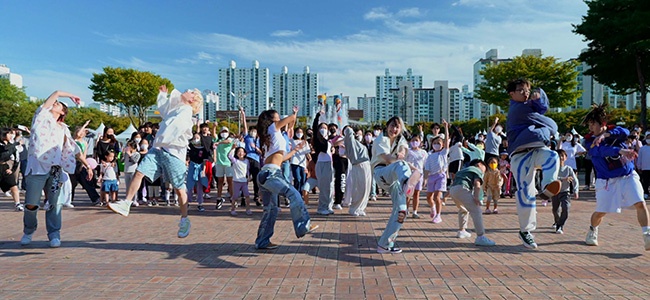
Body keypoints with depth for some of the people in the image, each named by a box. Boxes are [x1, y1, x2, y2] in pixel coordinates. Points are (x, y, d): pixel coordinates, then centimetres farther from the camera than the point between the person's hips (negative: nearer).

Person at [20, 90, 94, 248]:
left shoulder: (63, 129, 17)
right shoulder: (41, 117, 10)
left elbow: (74, 149, 18)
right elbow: (57, 93, 5)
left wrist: (87, 165, 13)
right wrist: (70, 96, 20)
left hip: (55, 170, 2)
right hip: (36, 168, -2)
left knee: (54, 204, -2)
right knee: (31, 205, -1)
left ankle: (54, 235, 5)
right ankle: (28, 232, 22)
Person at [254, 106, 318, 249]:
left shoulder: (269, 136, 27)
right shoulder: (273, 128, 5)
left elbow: (279, 158, 28)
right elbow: (292, 118, 2)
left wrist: (294, 150, 37)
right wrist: (294, 112, 24)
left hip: (266, 174, 9)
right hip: (270, 173, -9)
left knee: (271, 209, 11)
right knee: (294, 195, -17)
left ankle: (262, 241, 15)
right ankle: (303, 226, -20)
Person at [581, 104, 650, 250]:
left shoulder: (613, 130, 1)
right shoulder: (591, 141, -8)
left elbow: (625, 132, -22)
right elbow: (603, 151, -27)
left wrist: (605, 134, -37)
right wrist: (620, 151, -45)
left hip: (628, 176, 2)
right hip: (608, 181, -2)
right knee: (600, 212, 3)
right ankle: (592, 232, 31)